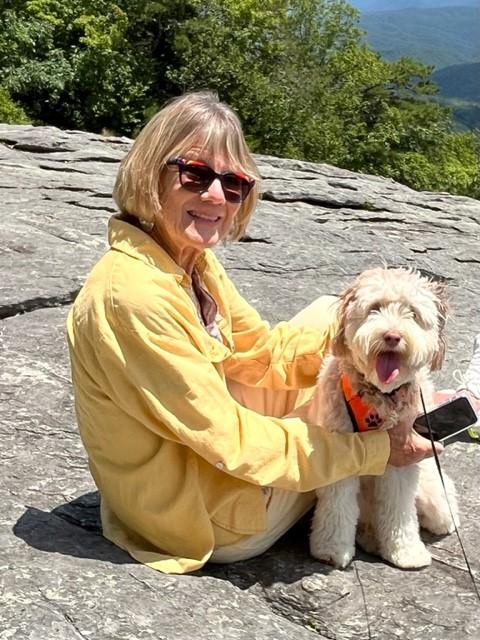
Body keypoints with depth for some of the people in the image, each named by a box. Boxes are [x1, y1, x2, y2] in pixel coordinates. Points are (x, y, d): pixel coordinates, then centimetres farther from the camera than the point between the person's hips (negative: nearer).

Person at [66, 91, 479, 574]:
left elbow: (265, 351, 5)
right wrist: (378, 448, -21)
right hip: (216, 522, -8)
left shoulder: (194, 261, -4)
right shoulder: (134, 294, -32)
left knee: (330, 313, 10)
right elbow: (229, 440, -29)